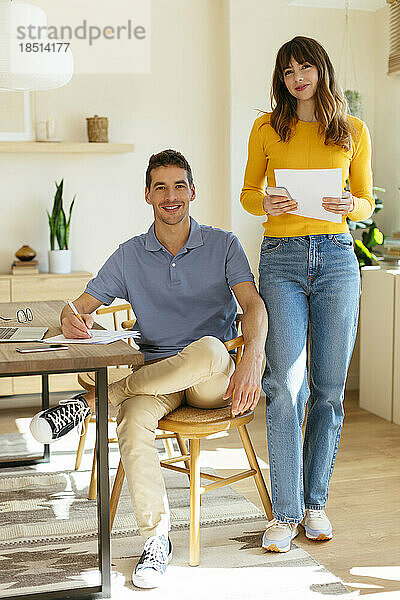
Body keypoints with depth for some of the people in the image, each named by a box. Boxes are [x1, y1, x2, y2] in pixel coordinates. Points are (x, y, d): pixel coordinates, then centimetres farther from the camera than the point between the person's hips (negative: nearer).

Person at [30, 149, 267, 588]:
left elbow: (254, 306, -9)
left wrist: (251, 362, -29)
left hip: (213, 381, -1)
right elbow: (81, 305, 8)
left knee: (207, 349, -38)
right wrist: (72, 319, -19)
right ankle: (156, 538, -18)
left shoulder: (223, 245, 4)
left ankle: (91, 399, -22)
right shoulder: (130, 256, 9)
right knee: (132, 424, -33)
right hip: (155, 377, 1)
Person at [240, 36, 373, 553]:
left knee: (329, 388, 4)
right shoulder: (267, 128, 9)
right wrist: (268, 205, -9)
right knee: (285, 384, -8)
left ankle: (315, 502, 19)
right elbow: (248, 194, 14)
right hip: (282, 259, -1)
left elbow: (366, 203, 13)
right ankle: (285, 512, 2)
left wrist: (350, 206, -10)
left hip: (336, 259, 1)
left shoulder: (353, 131, 10)